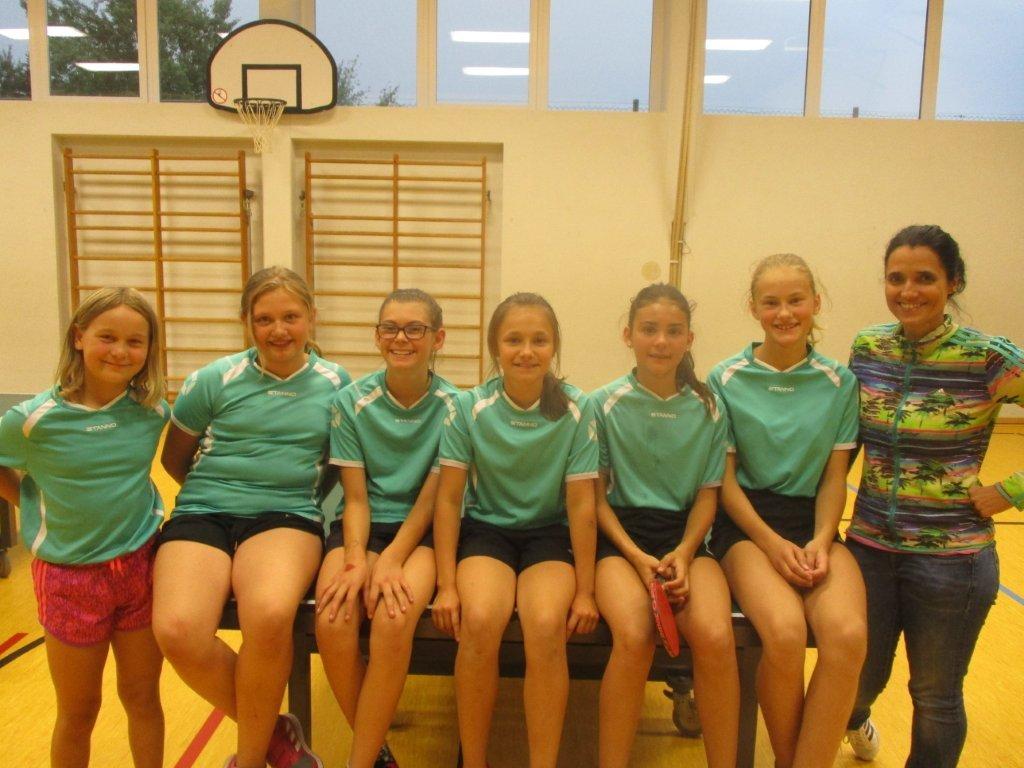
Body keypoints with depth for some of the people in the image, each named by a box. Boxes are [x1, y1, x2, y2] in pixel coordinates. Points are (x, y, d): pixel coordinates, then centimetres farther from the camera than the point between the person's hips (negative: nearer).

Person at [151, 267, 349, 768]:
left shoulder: (335, 383, 7)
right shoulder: (214, 380, 5)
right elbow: (174, 460, 16)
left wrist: (293, 487, 3)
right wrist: (218, 491, 9)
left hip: (287, 517, -1)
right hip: (202, 515, 1)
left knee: (269, 614, -35)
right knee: (177, 629, -29)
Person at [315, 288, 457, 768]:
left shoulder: (452, 406, -5)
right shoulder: (352, 402, 0)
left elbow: (430, 500, -6)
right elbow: (356, 498, -2)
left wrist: (390, 561, -19)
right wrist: (356, 561, -19)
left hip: (422, 531, -2)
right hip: (365, 526, 2)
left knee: (393, 619, -30)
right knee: (333, 620, -25)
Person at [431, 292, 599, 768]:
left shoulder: (575, 411, -9)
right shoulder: (469, 408, -9)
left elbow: (581, 502, -6)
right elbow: (448, 499, -5)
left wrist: (585, 590, -5)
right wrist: (447, 585, -9)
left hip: (549, 533, 0)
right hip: (487, 529, 0)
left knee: (546, 626, -28)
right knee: (479, 621, -28)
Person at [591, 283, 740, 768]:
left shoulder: (709, 410, 4)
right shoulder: (605, 404, -2)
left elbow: (707, 495, 6)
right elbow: (596, 494, 0)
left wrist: (683, 553, -10)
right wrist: (636, 556, -12)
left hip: (685, 534, 2)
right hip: (621, 533, -2)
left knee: (715, 636, -27)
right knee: (633, 636, -30)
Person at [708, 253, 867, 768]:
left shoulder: (840, 382, 6)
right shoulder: (726, 378, 0)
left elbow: (834, 476, 7)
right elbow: (724, 476, -1)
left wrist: (820, 541, -10)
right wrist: (773, 543, -12)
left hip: (814, 521, 2)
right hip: (746, 520, -2)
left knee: (847, 633, -28)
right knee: (784, 633, -29)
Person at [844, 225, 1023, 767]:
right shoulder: (866, 348, -1)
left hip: (951, 558, -3)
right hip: (869, 545, 4)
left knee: (936, 698, 14)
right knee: (859, 677, 19)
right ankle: (855, 718, 54)